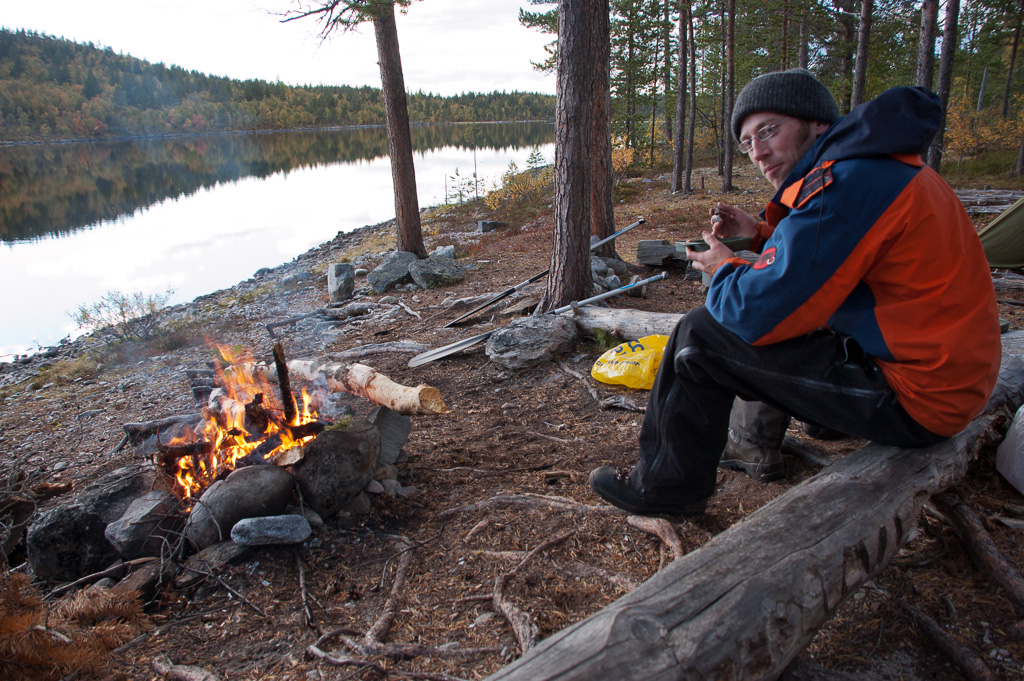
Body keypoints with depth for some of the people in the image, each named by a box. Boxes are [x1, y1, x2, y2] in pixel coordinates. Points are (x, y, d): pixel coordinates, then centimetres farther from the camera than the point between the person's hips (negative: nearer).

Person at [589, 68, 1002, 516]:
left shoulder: (847, 181, -22)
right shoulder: (879, 163, 10)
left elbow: (758, 313, -23)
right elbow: (818, 252, 25)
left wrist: (725, 268, -2)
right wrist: (761, 235, 9)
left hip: (913, 400, -10)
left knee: (700, 335, -8)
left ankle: (668, 486, 8)